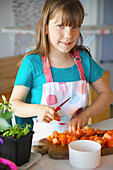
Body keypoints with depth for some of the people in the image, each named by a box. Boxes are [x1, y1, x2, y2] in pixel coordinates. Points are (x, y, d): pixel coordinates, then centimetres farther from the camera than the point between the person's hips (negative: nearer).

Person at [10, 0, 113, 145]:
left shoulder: (83, 58, 3)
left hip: (78, 134, 3)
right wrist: (37, 109, -23)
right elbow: (14, 104, -3)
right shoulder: (32, 63, -7)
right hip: (44, 137, -2)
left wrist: (86, 114, -6)